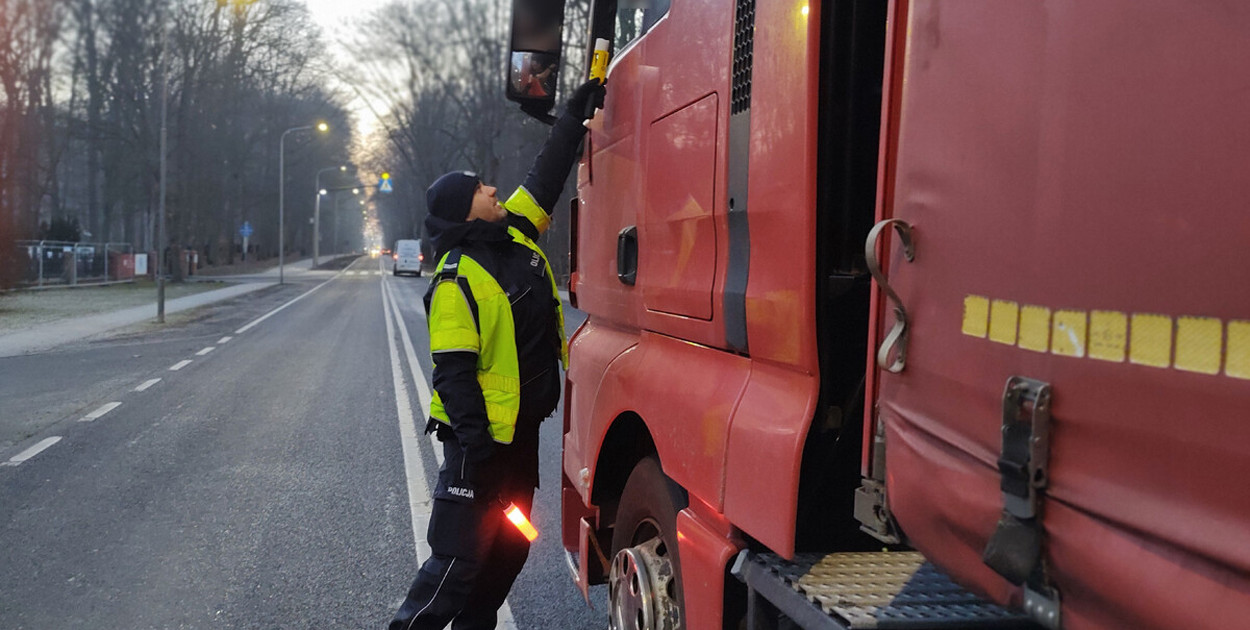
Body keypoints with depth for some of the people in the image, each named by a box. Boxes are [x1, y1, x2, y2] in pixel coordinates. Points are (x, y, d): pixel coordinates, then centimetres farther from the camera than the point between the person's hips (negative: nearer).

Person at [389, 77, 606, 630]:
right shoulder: (458, 279, -18)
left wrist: (577, 111, 16)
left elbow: (546, 176, 16)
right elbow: (453, 370, -21)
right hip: (482, 438, -9)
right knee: (461, 555, -5)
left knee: (511, 544, 17)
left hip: (521, 430, 9)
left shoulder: (514, 230, 5)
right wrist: (473, 439, -25)